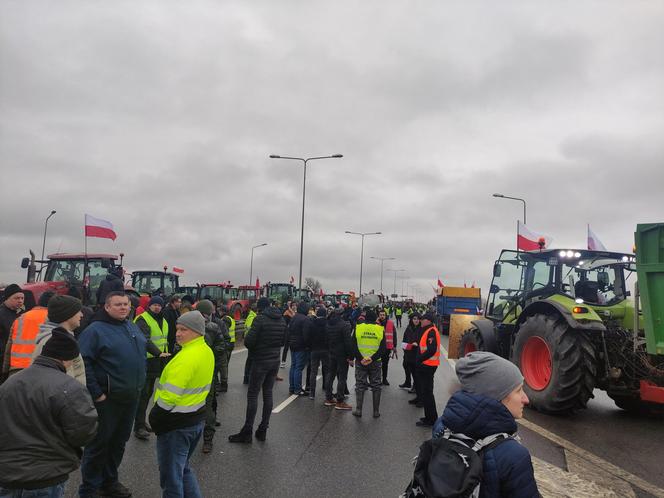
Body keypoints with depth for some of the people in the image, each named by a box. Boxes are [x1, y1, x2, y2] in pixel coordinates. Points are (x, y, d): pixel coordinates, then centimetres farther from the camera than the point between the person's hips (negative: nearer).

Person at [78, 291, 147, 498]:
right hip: (107, 398, -7)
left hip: (132, 396, 7)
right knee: (99, 443, 4)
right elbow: (83, 363, -18)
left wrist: (139, 384, 15)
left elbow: (143, 352, 21)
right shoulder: (95, 330, -12)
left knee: (119, 441, 18)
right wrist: (96, 393, -19)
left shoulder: (133, 327, 11)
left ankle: (109, 481, 34)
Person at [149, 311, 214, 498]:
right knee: (183, 468, 25)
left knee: (171, 476, 8)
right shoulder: (207, 351, 3)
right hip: (197, 418, 9)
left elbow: (169, 396, -26)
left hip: (176, 424, -9)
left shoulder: (187, 357, -25)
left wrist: (154, 418, -10)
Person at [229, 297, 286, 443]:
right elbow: (283, 341, 12)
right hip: (275, 360, 7)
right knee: (268, 394, 12)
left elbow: (248, 341, -17)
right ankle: (263, 430, 17)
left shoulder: (260, 319, -15)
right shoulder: (281, 320, 7)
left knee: (252, 395, -1)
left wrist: (253, 347, 3)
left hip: (261, 361, -7)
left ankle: (247, 432, 2)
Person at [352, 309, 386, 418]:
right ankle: (376, 411, 14)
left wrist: (360, 358, -10)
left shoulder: (358, 328, -3)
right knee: (376, 386, 10)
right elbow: (383, 348, -8)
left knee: (360, 385, 9)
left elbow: (353, 346, -7)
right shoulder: (380, 329, -2)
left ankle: (358, 410, 10)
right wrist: (372, 358, -13)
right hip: (376, 363, 0)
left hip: (360, 361, 0)